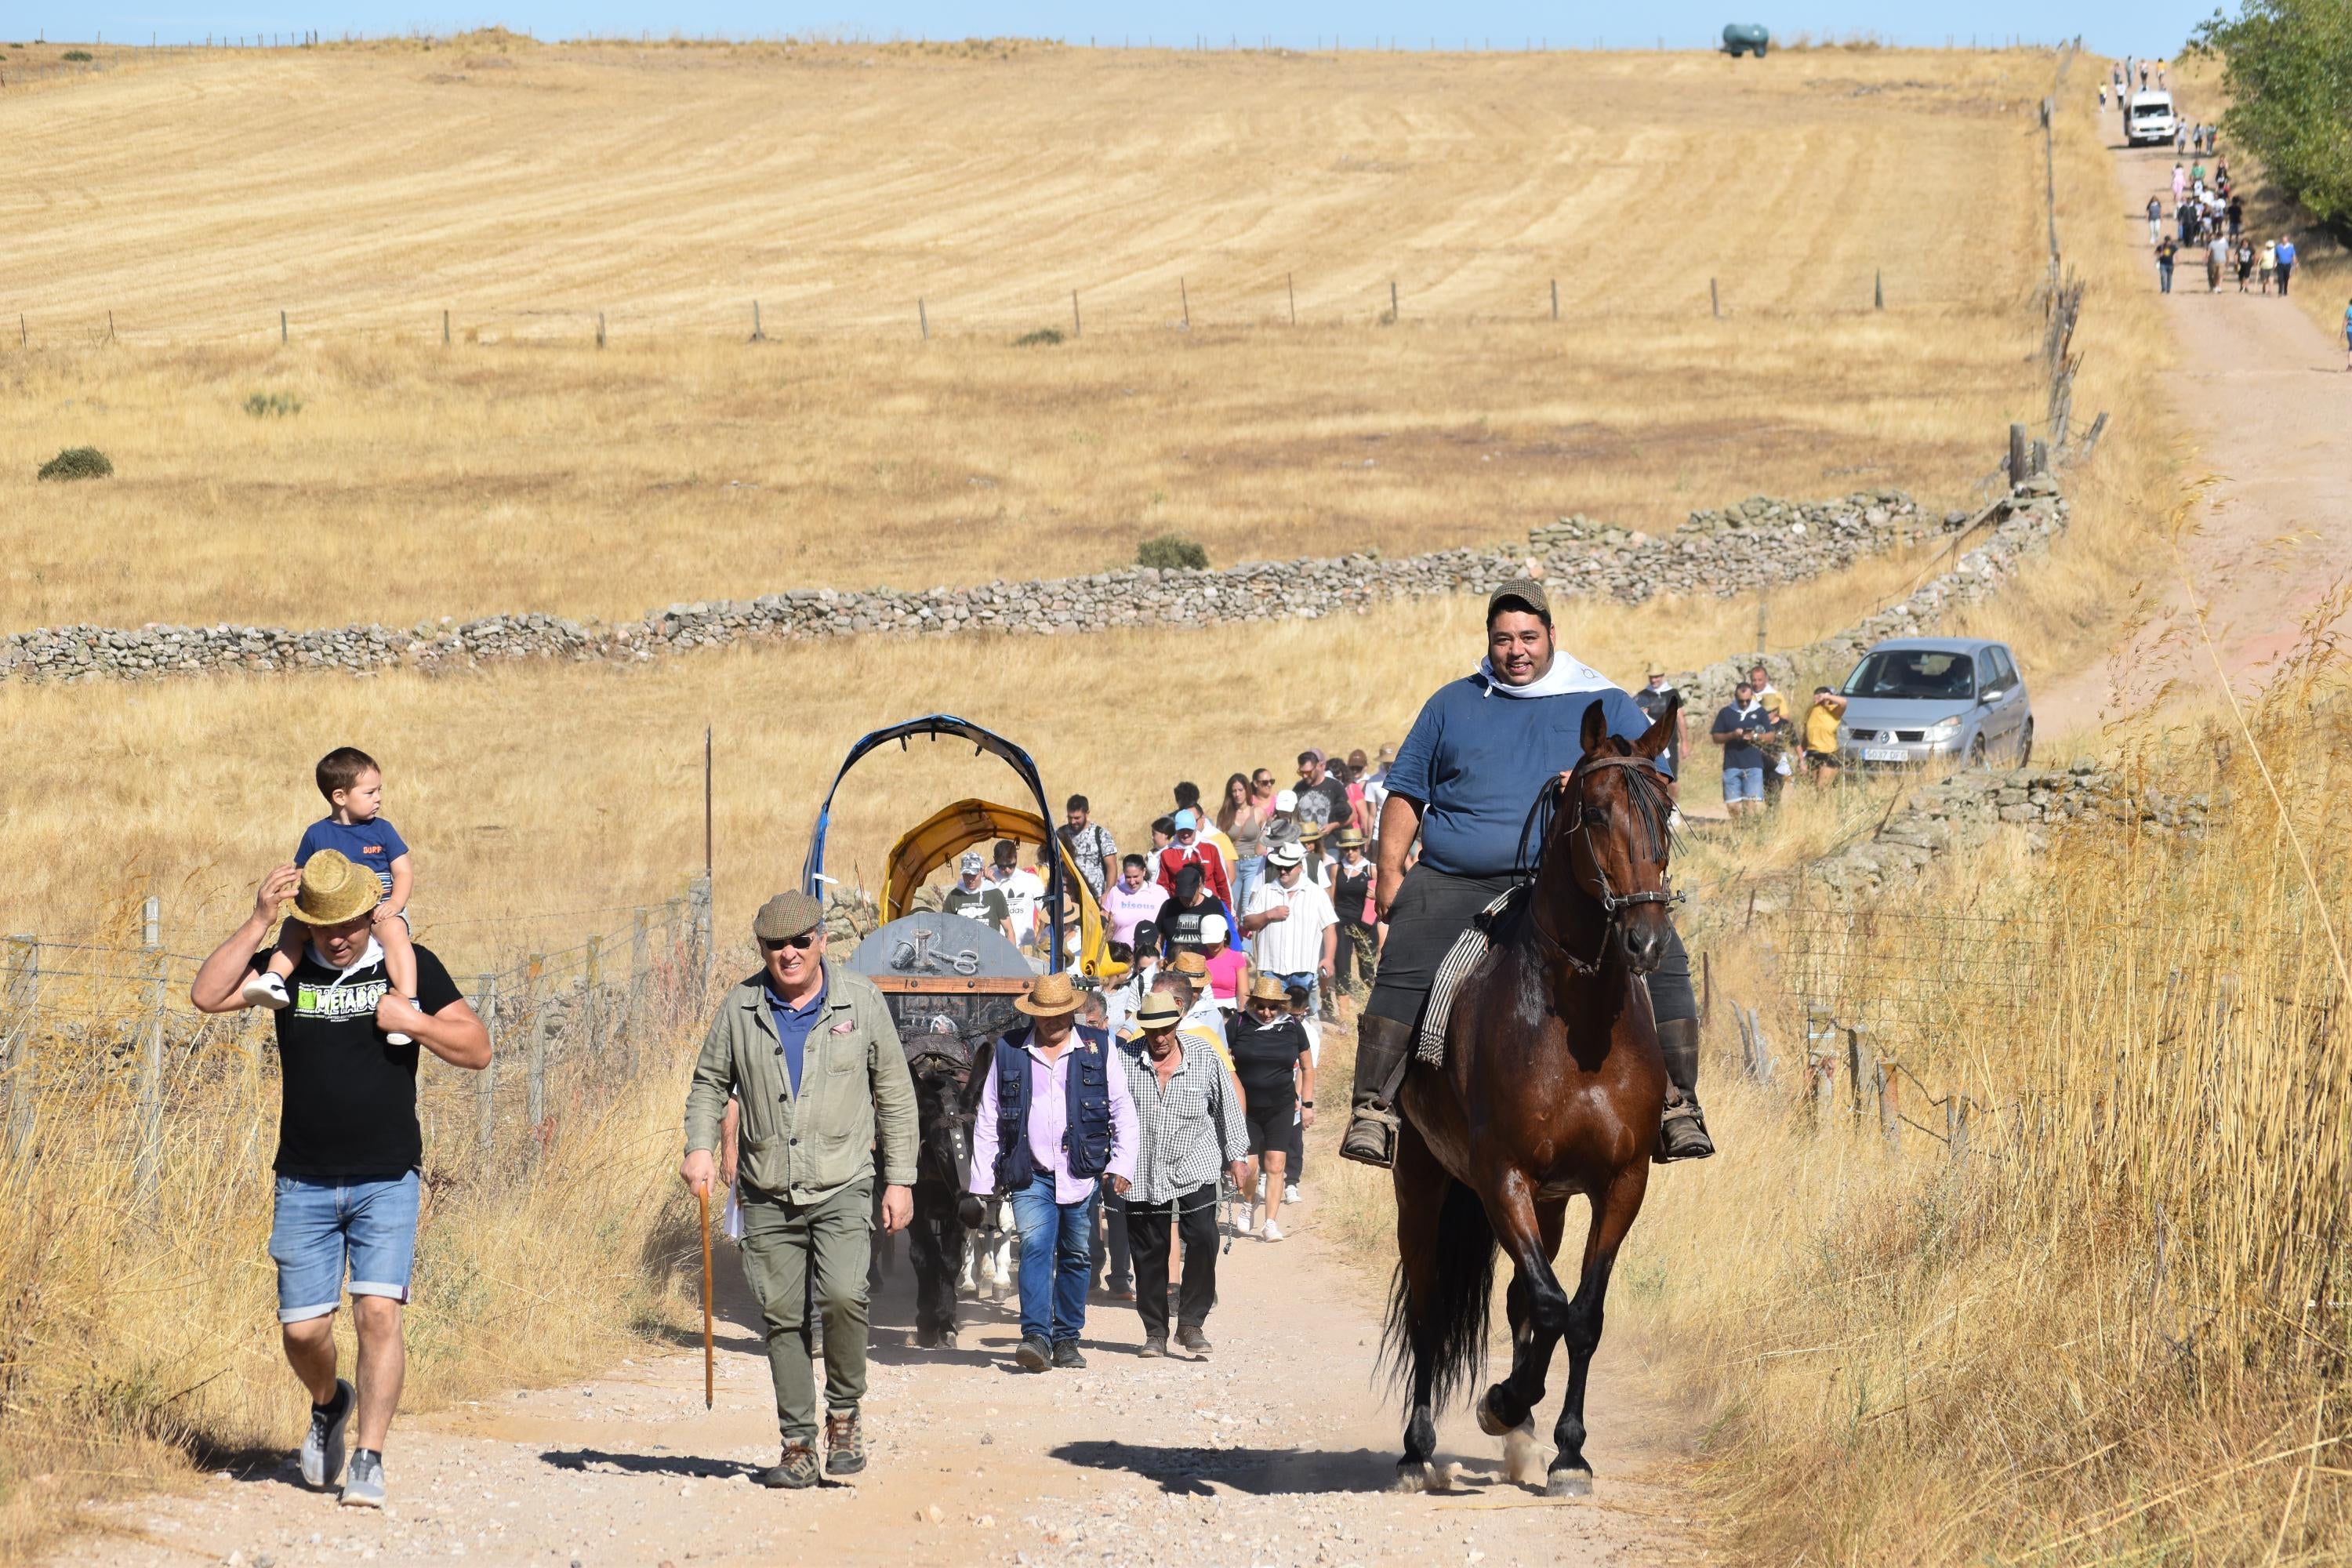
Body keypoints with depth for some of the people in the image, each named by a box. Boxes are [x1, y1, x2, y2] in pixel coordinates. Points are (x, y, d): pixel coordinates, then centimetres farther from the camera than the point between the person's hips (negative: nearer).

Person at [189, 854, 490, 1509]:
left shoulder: (411, 967, 2)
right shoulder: (286, 968, 4)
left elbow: (477, 1050, 3)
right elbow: (207, 995, -10)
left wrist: (415, 1023, -13)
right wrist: (259, 921, -14)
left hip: (386, 1181, -2)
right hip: (304, 1184, 2)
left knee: (378, 1311, -14)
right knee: (302, 1327, 2)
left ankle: (369, 1461, -9)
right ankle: (330, 1405, 34)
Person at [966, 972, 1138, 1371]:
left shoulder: (1097, 1049, 5)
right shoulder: (1010, 1051, 6)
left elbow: (1124, 1110, 9)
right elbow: (988, 1120, 9)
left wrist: (1122, 1165, -2)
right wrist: (982, 1182, 4)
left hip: (1082, 1175, 1)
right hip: (1030, 1176, -1)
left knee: (1077, 1257, 6)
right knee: (1035, 1248, -16)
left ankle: (1066, 1339, 17)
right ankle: (1036, 1337, -24)